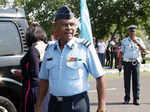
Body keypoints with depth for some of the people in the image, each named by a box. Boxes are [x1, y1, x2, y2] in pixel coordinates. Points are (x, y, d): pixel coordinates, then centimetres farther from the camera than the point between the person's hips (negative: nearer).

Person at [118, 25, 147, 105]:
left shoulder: (139, 40, 5)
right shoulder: (124, 41, 4)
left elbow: (144, 50, -8)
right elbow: (121, 53, 7)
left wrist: (137, 43, -22)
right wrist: (120, 64, 1)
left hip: (136, 63, 0)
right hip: (127, 63, 0)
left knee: (136, 81, -3)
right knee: (127, 81, 1)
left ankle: (136, 99, 2)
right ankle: (127, 98, 9)